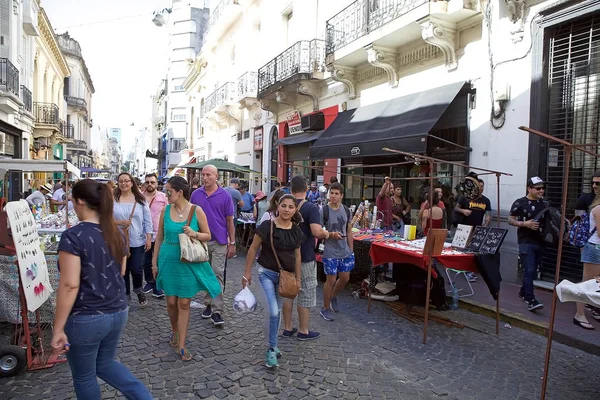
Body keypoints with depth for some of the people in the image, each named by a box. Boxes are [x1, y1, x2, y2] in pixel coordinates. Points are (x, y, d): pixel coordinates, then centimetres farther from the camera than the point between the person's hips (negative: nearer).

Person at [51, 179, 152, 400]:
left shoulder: (72, 236, -18)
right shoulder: (116, 232, 3)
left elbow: (69, 285, -21)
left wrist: (58, 329, -15)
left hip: (86, 318, -6)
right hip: (117, 312, 7)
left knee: (84, 376, 16)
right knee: (105, 363, 27)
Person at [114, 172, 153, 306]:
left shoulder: (140, 199, 1)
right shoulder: (113, 200, -1)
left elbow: (147, 220, 2)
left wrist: (149, 238, -2)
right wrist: (119, 222, -16)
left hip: (137, 241, 0)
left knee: (136, 269, -2)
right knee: (122, 270, 10)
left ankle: (138, 290, 28)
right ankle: (125, 295, 27)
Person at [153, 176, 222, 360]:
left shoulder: (196, 210, -7)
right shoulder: (165, 210, 0)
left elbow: (208, 236, 0)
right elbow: (159, 237, 8)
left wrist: (195, 234, -20)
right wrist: (154, 261, 9)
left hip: (189, 262, -2)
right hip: (168, 260, 2)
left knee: (184, 304, 3)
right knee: (171, 302, 11)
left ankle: (182, 346, 13)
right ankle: (174, 331, 39)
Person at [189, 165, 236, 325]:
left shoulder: (225, 195, -4)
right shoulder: (196, 194, 2)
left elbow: (229, 221, -1)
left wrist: (232, 243, -2)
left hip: (219, 242, -3)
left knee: (218, 274, -3)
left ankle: (217, 310, 0)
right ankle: (208, 304, 27)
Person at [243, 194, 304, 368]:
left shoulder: (296, 231, -2)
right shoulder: (267, 226, -15)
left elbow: (297, 256, 8)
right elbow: (253, 249, -8)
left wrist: (298, 278, 10)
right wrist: (247, 272, -7)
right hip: (267, 273, -4)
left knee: (277, 311, 15)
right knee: (274, 311, -12)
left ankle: (272, 345, 34)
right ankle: (272, 349, 7)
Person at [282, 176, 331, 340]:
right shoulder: (311, 208, -16)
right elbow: (317, 232, -29)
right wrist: (327, 234, -10)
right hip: (305, 258, -5)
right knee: (306, 294, 8)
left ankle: (287, 328, 24)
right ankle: (303, 331, 18)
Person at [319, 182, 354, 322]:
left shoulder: (346, 210, 4)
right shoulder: (324, 211, -13)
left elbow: (349, 232, 10)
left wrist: (351, 250, 11)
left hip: (345, 251, 6)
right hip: (330, 252, -5)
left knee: (345, 278, 13)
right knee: (331, 280, 2)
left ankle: (333, 297, 42)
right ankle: (325, 309, 21)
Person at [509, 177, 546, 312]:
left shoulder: (544, 204, 10)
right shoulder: (520, 203, -5)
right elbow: (510, 220, -3)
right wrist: (525, 223, -17)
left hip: (540, 242, 6)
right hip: (526, 242, -6)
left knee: (533, 271, 13)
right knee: (529, 270, -11)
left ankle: (523, 292, 31)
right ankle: (531, 301, -12)